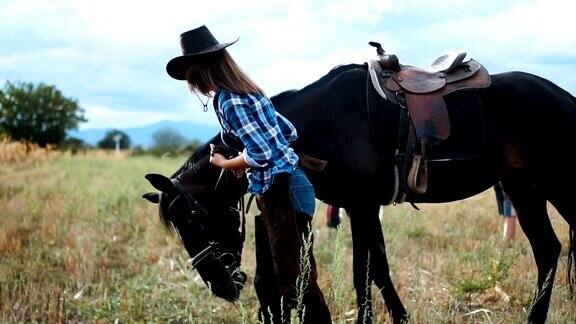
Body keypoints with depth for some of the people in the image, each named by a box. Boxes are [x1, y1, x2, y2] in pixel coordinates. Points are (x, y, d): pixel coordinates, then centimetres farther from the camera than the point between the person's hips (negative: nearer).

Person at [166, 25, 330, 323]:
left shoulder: (228, 101, -15)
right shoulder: (248, 91, 13)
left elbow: (260, 154, -22)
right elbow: (289, 133, 18)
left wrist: (225, 163, -4)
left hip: (281, 192, -10)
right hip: (278, 190, 10)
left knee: (297, 282, -6)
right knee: (267, 281, 17)